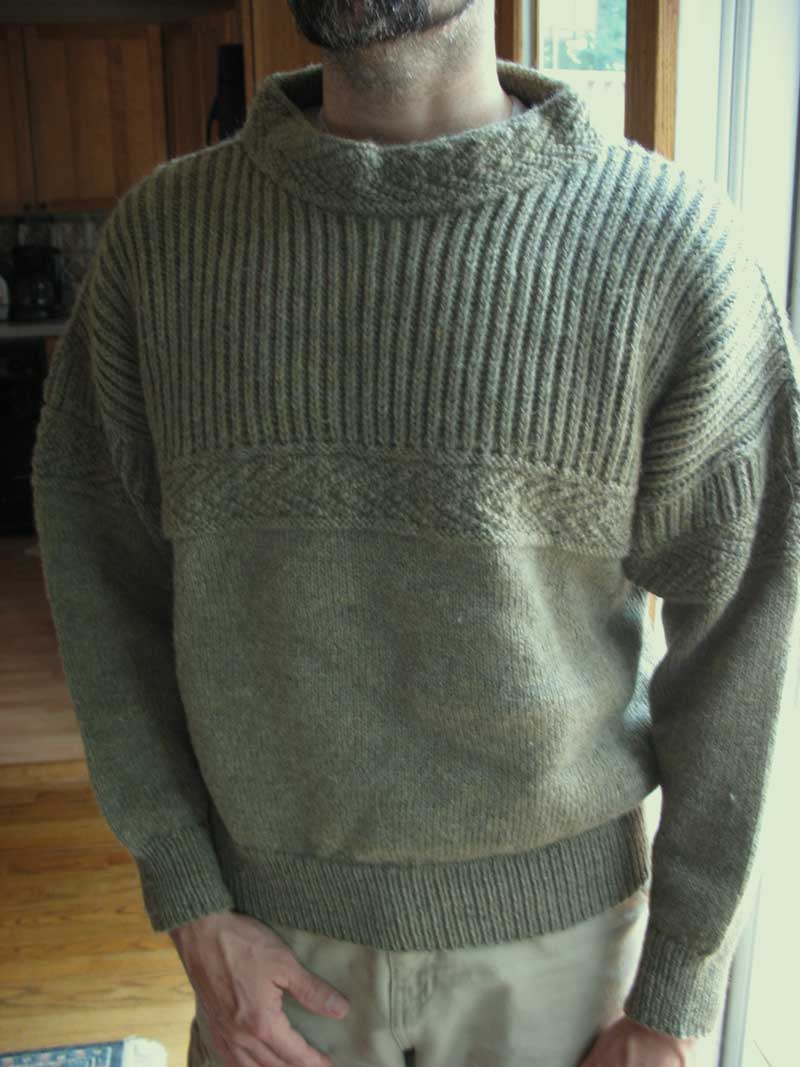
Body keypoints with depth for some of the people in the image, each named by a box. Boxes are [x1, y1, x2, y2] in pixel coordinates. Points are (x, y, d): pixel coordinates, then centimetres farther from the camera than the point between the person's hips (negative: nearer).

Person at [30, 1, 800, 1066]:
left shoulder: (668, 237, -15)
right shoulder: (162, 229, -7)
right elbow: (102, 584, -1)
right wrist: (192, 912, -5)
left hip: (553, 926, -1)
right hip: (272, 915, 2)